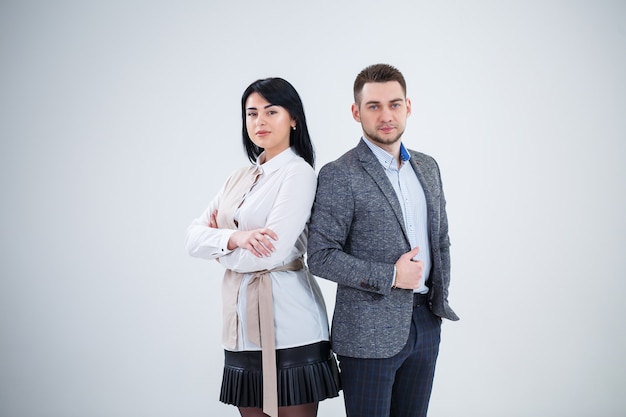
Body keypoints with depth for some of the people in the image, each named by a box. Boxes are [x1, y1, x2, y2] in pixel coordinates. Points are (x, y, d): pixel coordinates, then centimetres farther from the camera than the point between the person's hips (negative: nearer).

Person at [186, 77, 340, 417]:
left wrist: (217, 245, -1)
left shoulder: (299, 173, -8)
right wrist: (234, 239, -15)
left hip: (287, 325, -6)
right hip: (242, 319, 7)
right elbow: (194, 237, 6)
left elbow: (271, 253, -18)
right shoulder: (240, 178, 14)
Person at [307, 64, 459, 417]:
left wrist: (440, 298, 8)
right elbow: (321, 257, -14)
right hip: (369, 332, -6)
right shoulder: (339, 176, -10)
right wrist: (390, 276, -17)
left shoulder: (428, 167, 11)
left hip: (426, 323, 6)